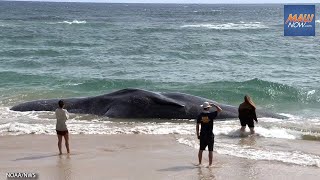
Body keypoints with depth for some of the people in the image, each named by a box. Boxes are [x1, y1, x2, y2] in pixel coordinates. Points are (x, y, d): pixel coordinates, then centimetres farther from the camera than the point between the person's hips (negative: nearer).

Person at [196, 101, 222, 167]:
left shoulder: (200, 115, -2)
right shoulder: (211, 114, -12)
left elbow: (197, 125, 1)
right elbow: (220, 110, -5)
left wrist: (198, 134, 10)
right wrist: (213, 105, 6)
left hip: (202, 135, 3)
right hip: (210, 135, -3)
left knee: (201, 149, 13)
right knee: (210, 150, 5)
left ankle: (200, 163, 19)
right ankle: (210, 164, 7)